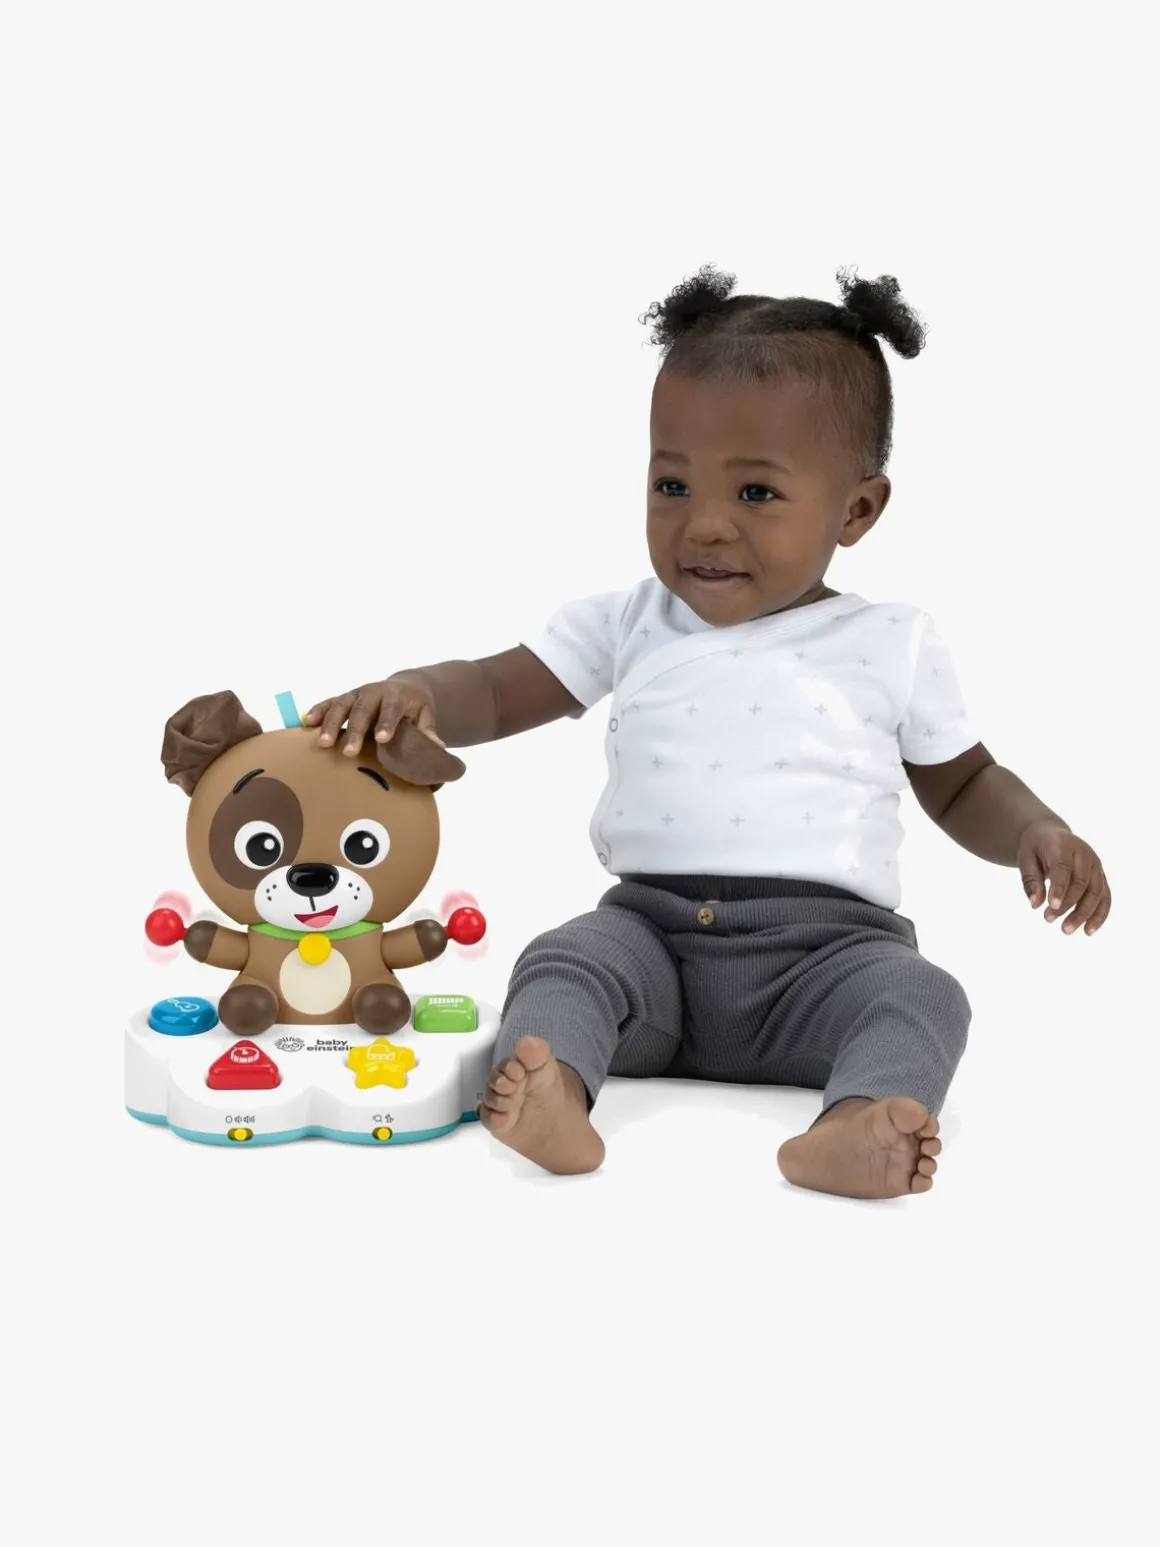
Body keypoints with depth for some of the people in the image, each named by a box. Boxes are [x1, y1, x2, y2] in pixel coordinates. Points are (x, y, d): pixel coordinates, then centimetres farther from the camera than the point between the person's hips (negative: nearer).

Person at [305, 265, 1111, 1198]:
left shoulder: (894, 646, 10)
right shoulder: (628, 626, 13)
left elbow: (963, 784, 21)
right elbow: (495, 692, 13)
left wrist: (1039, 833, -1)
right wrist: (413, 695, -11)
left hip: (826, 942, -1)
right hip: (652, 925, 1)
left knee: (920, 994, -29)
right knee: (563, 962, -27)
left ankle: (857, 1129, -54)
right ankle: (546, 1090, -53)